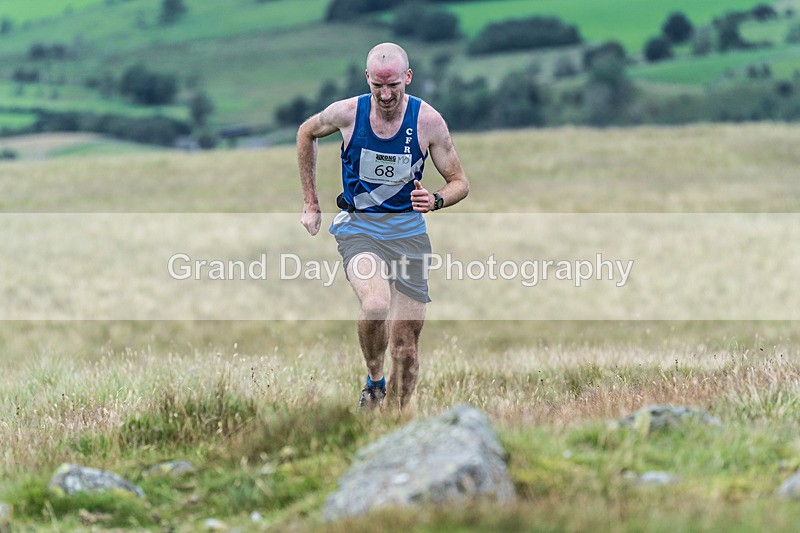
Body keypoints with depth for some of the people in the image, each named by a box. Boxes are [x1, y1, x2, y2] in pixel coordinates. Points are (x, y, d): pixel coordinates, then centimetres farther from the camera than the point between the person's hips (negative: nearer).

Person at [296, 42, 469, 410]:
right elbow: (306, 134, 14)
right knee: (376, 303, -32)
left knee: (406, 347, 0)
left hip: (408, 231, 1)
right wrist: (311, 203, 13)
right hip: (358, 228, -1)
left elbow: (460, 182, 2)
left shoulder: (428, 121, -8)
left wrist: (436, 200, -21)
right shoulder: (347, 113, -8)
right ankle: (374, 380, -6)